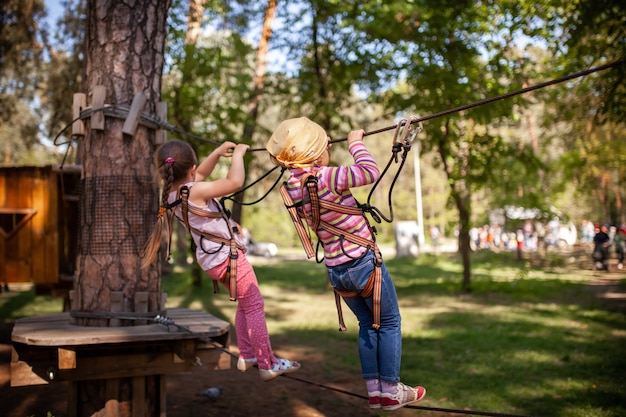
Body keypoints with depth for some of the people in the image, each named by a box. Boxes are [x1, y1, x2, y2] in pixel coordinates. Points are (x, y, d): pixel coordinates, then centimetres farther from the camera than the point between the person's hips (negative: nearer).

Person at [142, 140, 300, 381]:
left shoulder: (172, 193, 1)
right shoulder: (195, 191, -25)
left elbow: (200, 175, 19)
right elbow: (235, 182, -32)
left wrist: (218, 153, 11)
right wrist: (238, 154, -16)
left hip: (210, 259, 9)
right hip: (228, 255, -9)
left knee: (244, 304, 23)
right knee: (255, 305, 0)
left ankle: (246, 356, 30)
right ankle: (268, 365, 5)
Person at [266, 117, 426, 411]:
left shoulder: (291, 188, -3)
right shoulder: (327, 178, -24)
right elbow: (371, 172, -17)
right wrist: (355, 143, -5)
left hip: (335, 271, 7)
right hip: (365, 263, -7)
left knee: (367, 325, 22)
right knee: (389, 323, 11)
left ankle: (374, 391, 23)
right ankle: (391, 391, 16)